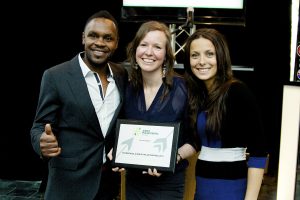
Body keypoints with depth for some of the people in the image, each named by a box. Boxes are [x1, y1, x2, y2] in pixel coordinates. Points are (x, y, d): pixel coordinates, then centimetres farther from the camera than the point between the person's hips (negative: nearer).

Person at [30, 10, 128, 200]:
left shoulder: (122, 74, 2)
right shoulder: (55, 76, -11)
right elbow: (40, 126, -7)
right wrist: (43, 143, -29)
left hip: (110, 178, 4)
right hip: (70, 181, -4)